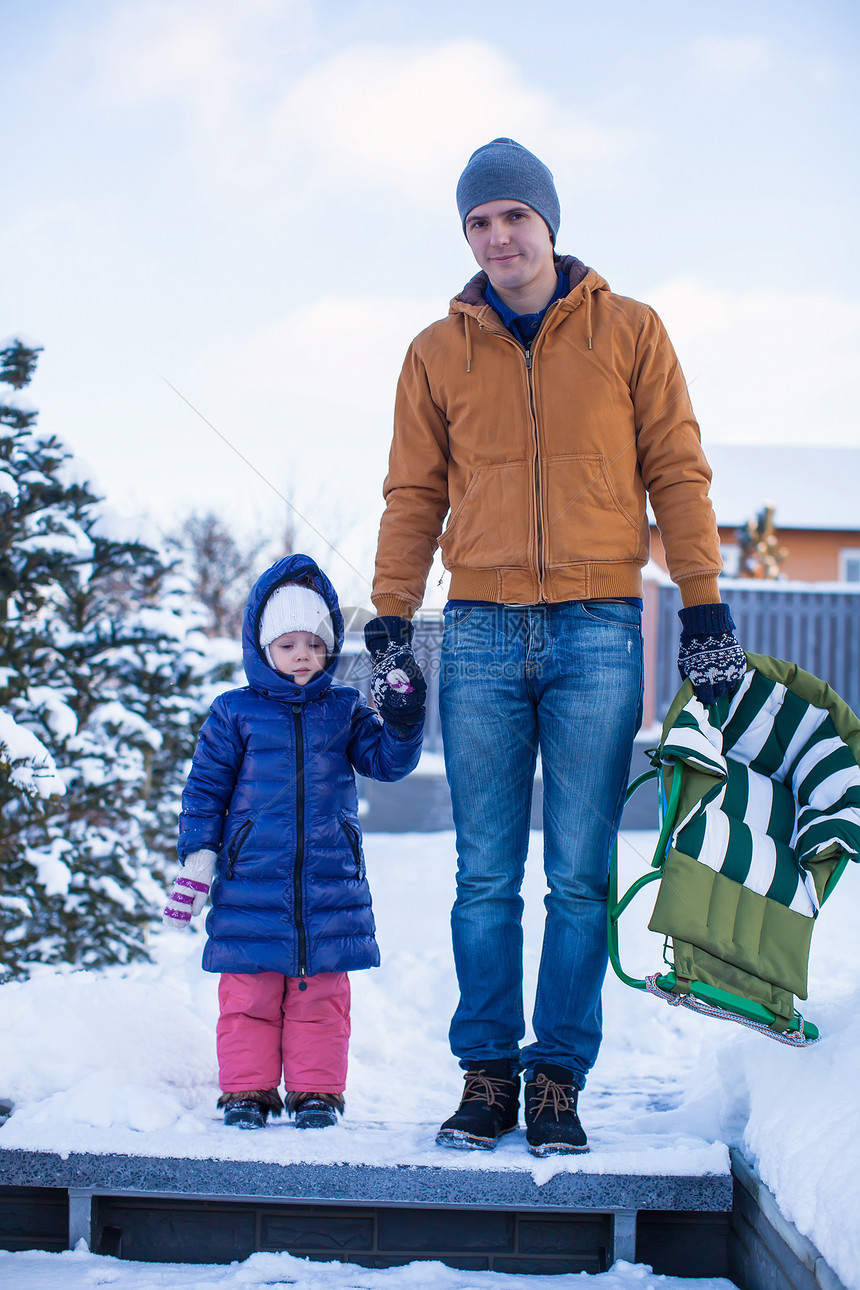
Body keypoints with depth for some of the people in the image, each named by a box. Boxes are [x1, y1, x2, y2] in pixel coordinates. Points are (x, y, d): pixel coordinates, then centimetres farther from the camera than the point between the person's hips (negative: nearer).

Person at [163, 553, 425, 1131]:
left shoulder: (345, 710, 10)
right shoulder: (235, 714, 4)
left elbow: (387, 761, 5)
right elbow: (206, 788, 5)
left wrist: (404, 724, -15)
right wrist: (197, 863, 0)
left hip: (330, 885, 1)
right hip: (252, 883, -1)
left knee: (320, 994, 6)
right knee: (249, 993, 2)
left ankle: (318, 1089, 14)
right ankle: (248, 1089, 13)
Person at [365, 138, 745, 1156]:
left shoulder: (628, 332, 7)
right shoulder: (438, 352, 11)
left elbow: (676, 472, 7)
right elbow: (413, 497, 12)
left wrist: (704, 607, 1)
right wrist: (390, 622, 5)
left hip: (599, 630, -1)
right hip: (482, 633, 1)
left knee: (580, 877, -1)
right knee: (486, 877, 2)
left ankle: (558, 1080, 5)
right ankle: (487, 1075, 9)